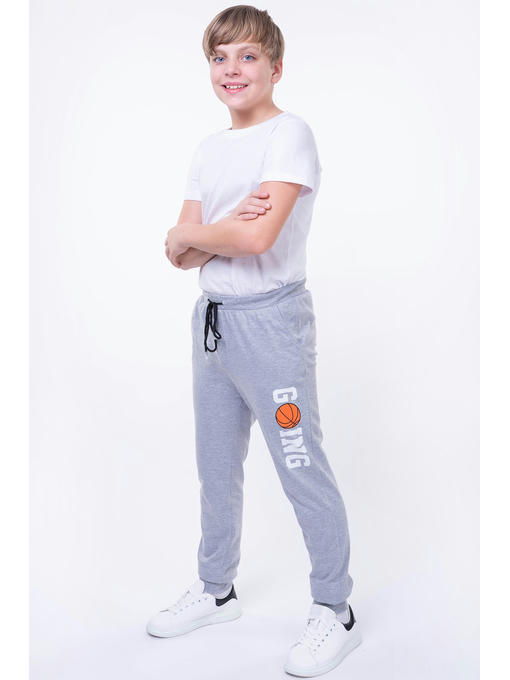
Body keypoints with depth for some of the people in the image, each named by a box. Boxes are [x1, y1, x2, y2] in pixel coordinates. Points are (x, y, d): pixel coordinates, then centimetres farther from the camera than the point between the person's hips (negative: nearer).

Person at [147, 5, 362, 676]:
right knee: (217, 468, 18)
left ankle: (335, 611, 17)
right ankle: (216, 589, 36)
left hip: (270, 319, -8)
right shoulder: (208, 150, 12)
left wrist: (194, 231, -7)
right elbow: (178, 252, 4)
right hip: (212, 318, 8)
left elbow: (257, 238, -24)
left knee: (303, 471, -1)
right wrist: (226, 229, -14)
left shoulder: (290, 133, -10)